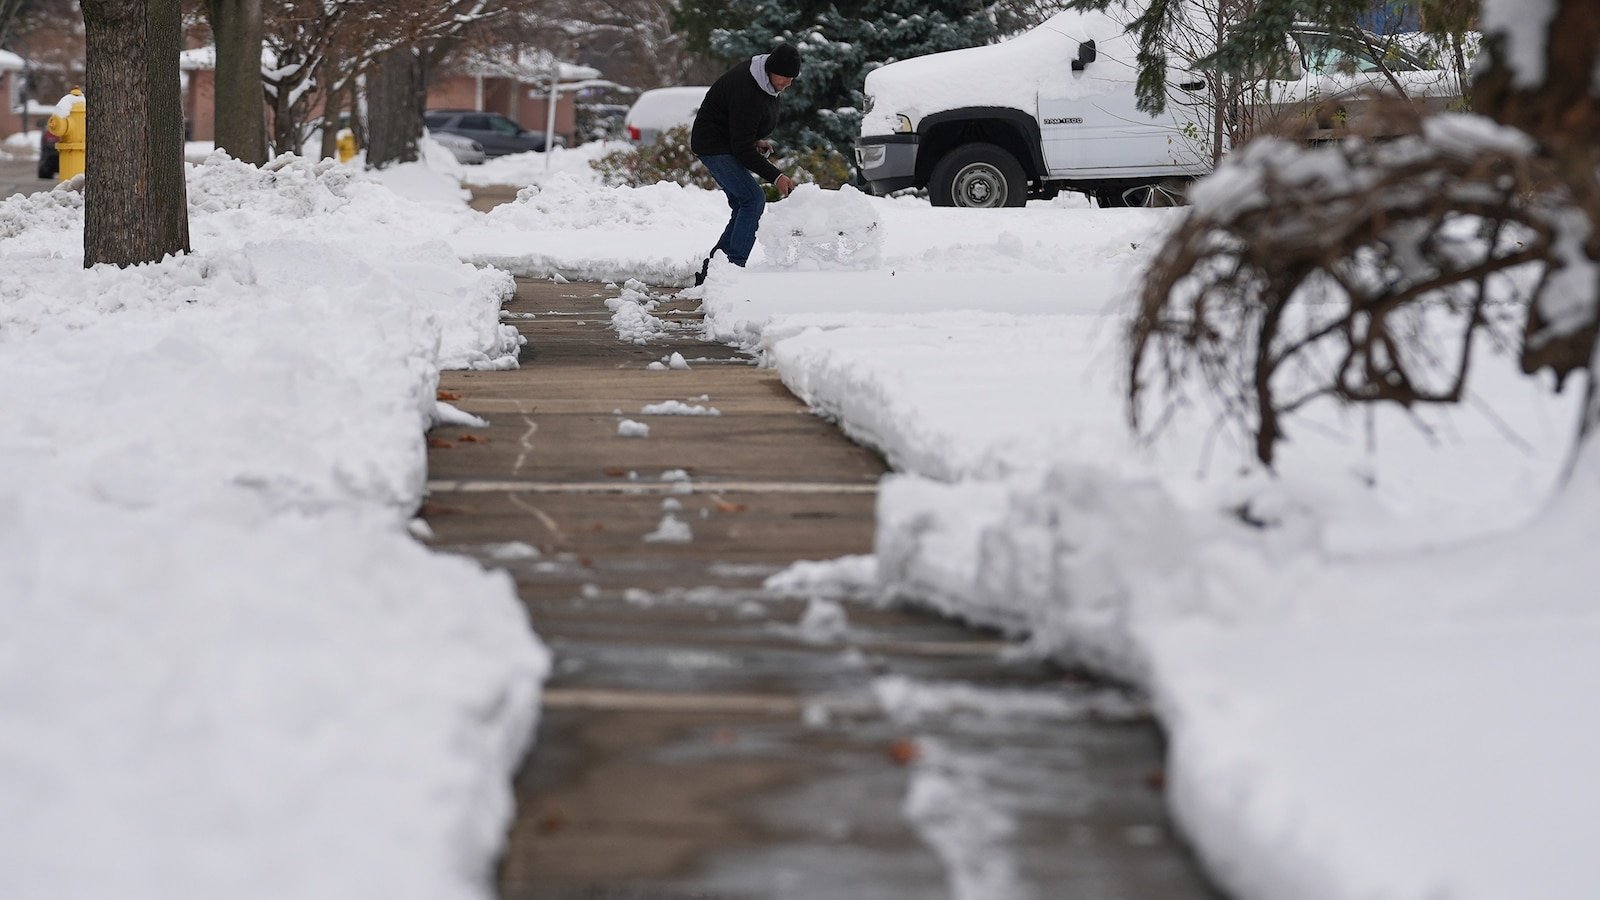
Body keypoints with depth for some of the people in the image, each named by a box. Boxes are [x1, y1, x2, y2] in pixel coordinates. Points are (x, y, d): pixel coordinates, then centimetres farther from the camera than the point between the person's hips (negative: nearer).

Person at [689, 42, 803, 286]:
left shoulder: (766, 82, -1)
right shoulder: (746, 92, -31)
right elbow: (742, 149, -29)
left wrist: (756, 141, 5)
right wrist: (775, 177, -30)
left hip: (729, 144, 10)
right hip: (714, 145, -10)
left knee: (744, 206, 5)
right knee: (753, 199, -21)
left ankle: (709, 272, 8)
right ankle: (733, 267, -23)